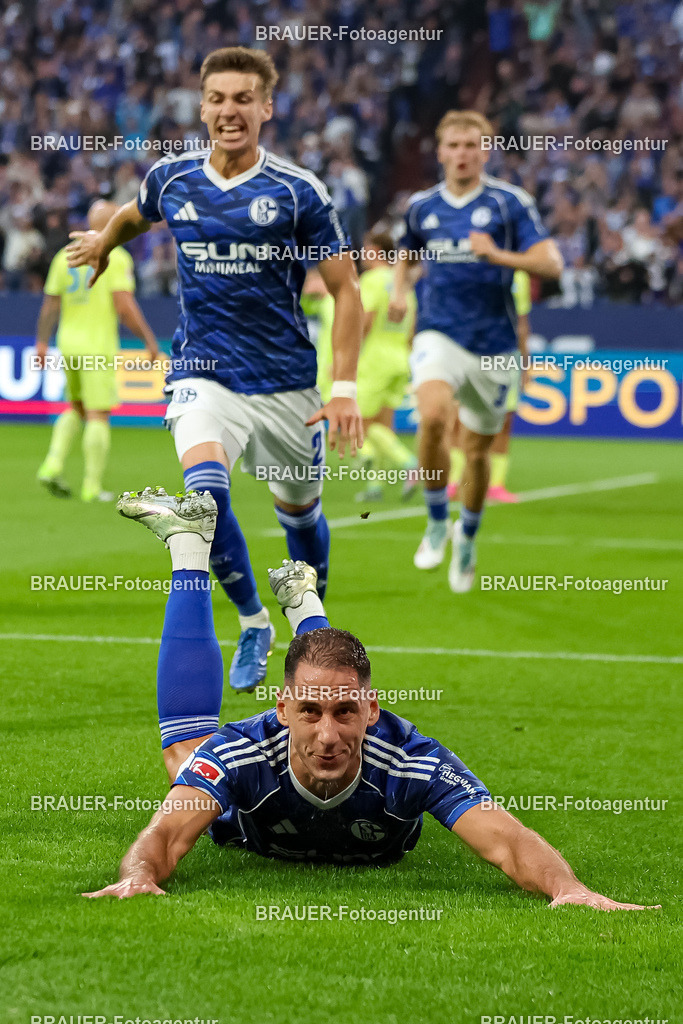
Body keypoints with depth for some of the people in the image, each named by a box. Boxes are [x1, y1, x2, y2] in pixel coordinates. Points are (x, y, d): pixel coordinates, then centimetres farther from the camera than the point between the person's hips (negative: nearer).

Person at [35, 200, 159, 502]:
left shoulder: (64, 256, 8)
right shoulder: (116, 258, -9)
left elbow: (50, 304, 9)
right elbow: (124, 306, -16)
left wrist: (41, 344, 15)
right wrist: (149, 339, -7)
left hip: (68, 342, 6)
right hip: (99, 345, -6)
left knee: (76, 408, 21)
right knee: (98, 415, 0)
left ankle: (53, 465, 4)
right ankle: (92, 486, 0)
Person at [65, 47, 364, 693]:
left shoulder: (298, 192, -8)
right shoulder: (171, 179, 0)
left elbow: (345, 288, -2)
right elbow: (137, 214, 26)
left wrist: (345, 387, -10)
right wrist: (102, 242, 44)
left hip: (285, 382, 0)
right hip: (203, 371, 1)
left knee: (299, 512, 12)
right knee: (205, 490, -25)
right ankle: (252, 624, -4)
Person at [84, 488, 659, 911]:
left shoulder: (410, 762, -47)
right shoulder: (246, 752, -47)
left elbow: (508, 842, -54)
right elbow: (168, 832, -53)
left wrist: (568, 890, -75)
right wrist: (141, 874, -77)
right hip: (253, 834, -2)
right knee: (186, 739, 23)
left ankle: (303, 600, 53)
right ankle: (189, 540, 32)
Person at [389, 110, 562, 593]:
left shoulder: (510, 202, -4)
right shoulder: (421, 207, 7)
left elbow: (551, 263, -12)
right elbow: (408, 253, 28)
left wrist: (498, 255, -27)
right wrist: (400, 291, 8)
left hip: (493, 344, -1)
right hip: (438, 334, 1)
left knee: (477, 452, 8)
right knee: (433, 416, -28)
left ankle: (467, 538, 35)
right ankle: (437, 522, -8)